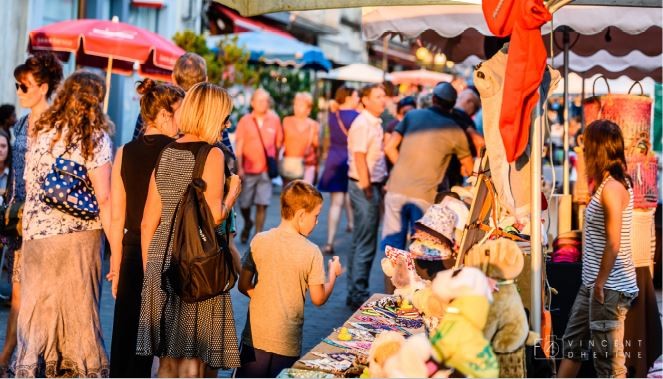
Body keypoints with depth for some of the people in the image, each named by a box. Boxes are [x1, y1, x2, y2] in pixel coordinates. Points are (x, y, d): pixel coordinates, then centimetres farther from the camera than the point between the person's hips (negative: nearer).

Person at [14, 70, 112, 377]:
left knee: (36, 310, 11)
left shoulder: (40, 131, 9)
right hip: (78, 234, -4)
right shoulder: (94, 137, -6)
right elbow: (103, 198, -12)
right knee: (79, 311, 4)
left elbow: (28, 184, 12)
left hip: (35, 234, 4)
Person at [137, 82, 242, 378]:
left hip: (161, 259, 6)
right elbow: (214, 216, -17)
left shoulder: (164, 154, 10)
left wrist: (148, 270, 18)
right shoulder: (212, 154, -8)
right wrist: (233, 193, 2)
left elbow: (148, 223, 11)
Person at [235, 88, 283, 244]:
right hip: (248, 170, 0)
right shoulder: (245, 121, 0)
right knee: (244, 204, 5)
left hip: (266, 170, 0)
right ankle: (247, 223, 35)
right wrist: (239, 168, -8)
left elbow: (278, 143, 12)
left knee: (262, 204, -4)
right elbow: (239, 146, -1)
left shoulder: (274, 120, 3)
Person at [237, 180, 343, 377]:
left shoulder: (259, 241, -4)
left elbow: (244, 286, 2)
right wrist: (333, 273, 11)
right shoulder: (311, 252, -11)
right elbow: (318, 299, -5)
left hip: (255, 336, 2)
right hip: (287, 342, -2)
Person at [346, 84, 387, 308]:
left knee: (361, 243, 14)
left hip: (373, 185, 10)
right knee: (365, 245, -6)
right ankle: (358, 295, -1)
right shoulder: (362, 125, -15)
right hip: (364, 187, -10)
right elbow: (359, 158, -19)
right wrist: (367, 189, -19)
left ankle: (354, 293, 21)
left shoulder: (375, 124, 14)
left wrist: (379, 187, 14)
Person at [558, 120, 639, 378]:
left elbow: (613, 245, -22)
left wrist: (600, 283, -16)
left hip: (609, 288, -10)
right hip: (592, 285, 10)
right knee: (572, 345, 19)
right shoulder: (608, 184, 13)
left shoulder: (612, 187, -18)